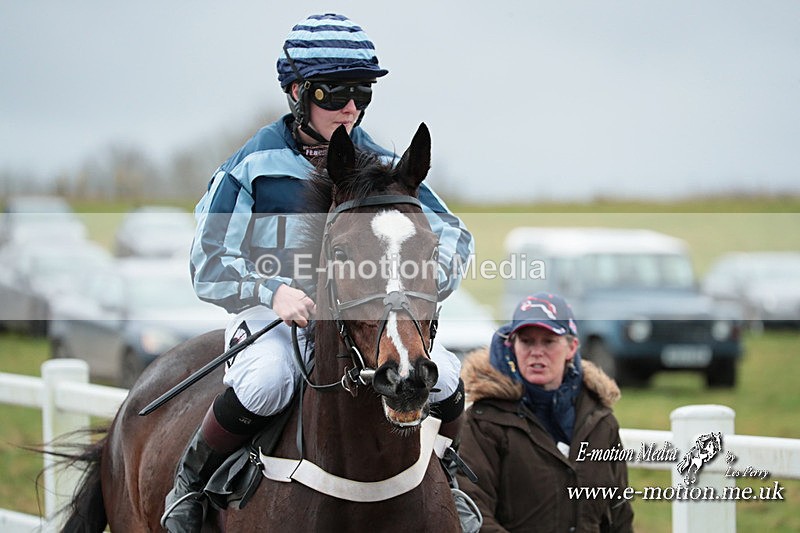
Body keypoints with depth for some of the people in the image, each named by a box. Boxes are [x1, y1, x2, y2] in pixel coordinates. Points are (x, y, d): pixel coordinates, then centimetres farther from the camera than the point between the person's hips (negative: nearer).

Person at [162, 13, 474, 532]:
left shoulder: (381, 168, 5)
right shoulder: (253, 167, -5)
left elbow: (452, 236, 5)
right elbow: (210, 265, -8)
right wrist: (273, 292, -27)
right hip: (273, 311, -3)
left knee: (442, 379, -22)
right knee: (266, 383, -38)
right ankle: (192, 481, -10)